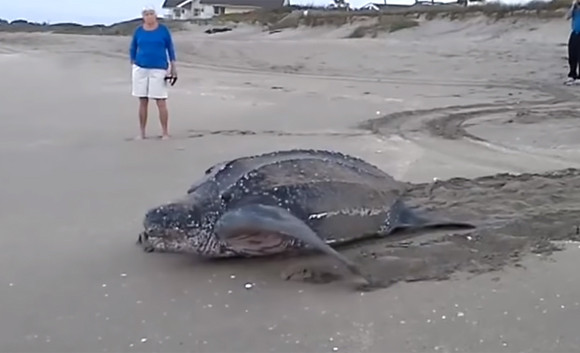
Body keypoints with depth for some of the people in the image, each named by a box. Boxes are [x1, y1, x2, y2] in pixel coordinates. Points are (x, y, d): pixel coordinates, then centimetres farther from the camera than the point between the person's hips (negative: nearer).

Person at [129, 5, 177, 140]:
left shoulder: (163, 29, -1)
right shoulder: (138, 31, 4)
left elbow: (170, 48, 3)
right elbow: (133, 49, 12)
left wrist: (173, 67, 0)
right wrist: (133, 66, 6)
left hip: (159, 70, -2)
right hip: (141, 69, 2)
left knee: (161, 102, -6)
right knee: (143, 102, 6)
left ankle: (165, 133, 0)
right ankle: (142, 133, 13)